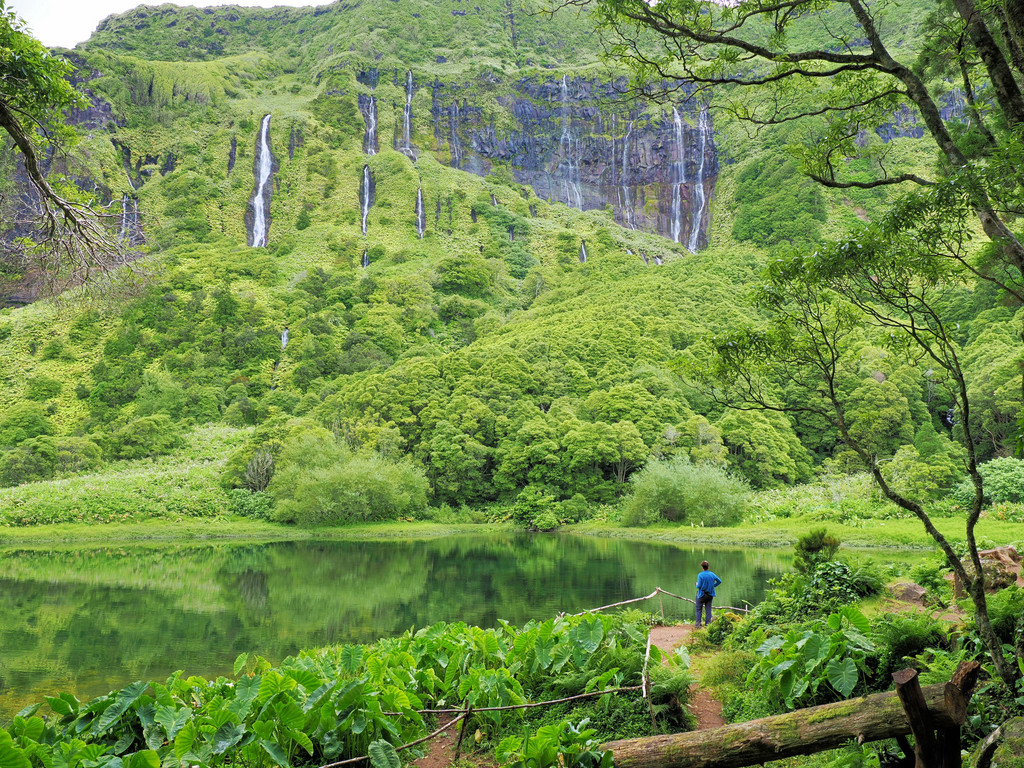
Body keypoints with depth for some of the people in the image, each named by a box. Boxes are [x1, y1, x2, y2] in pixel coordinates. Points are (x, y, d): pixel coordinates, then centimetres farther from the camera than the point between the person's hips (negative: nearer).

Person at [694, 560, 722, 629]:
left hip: (702, 594, -4)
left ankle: (698, 624, 3)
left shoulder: (700, 575, -16)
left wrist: (697, 584, 3)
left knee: (699, 609, 6)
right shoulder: (712, 574, 0)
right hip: (710, 595, 4)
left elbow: (699, 586, -19)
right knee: (708, 610, 9)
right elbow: (719, 581, 8)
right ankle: (708, 623, 8)